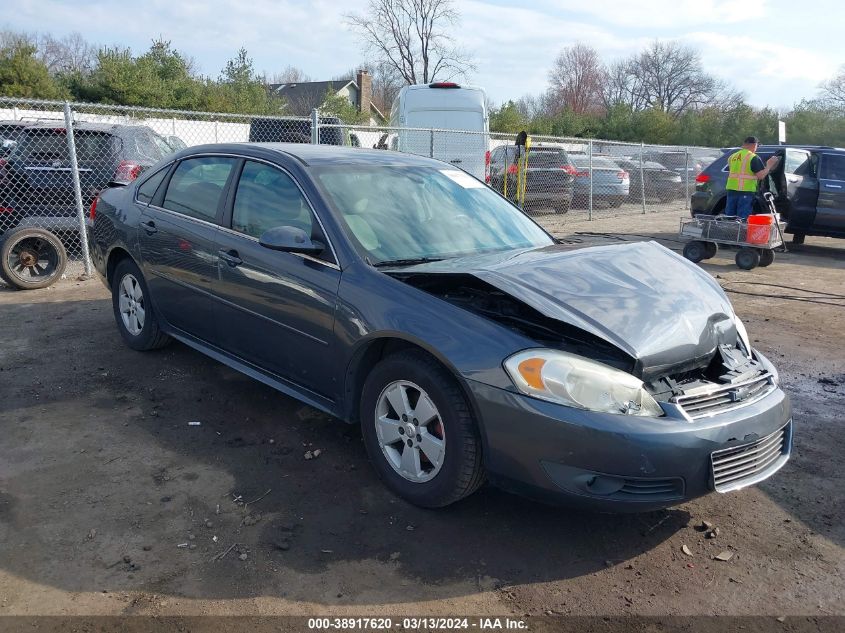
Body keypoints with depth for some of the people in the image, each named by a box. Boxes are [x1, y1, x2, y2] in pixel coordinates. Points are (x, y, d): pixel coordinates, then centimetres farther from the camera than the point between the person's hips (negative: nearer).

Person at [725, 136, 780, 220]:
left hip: (731, 189, 6)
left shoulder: (732, 156, 13)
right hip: (745, 191, -6)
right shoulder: (753, 157, -6)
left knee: (729, 216, 10)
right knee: (742, 218, -3)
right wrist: (769, 165, 2)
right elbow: (761, 176, -11)